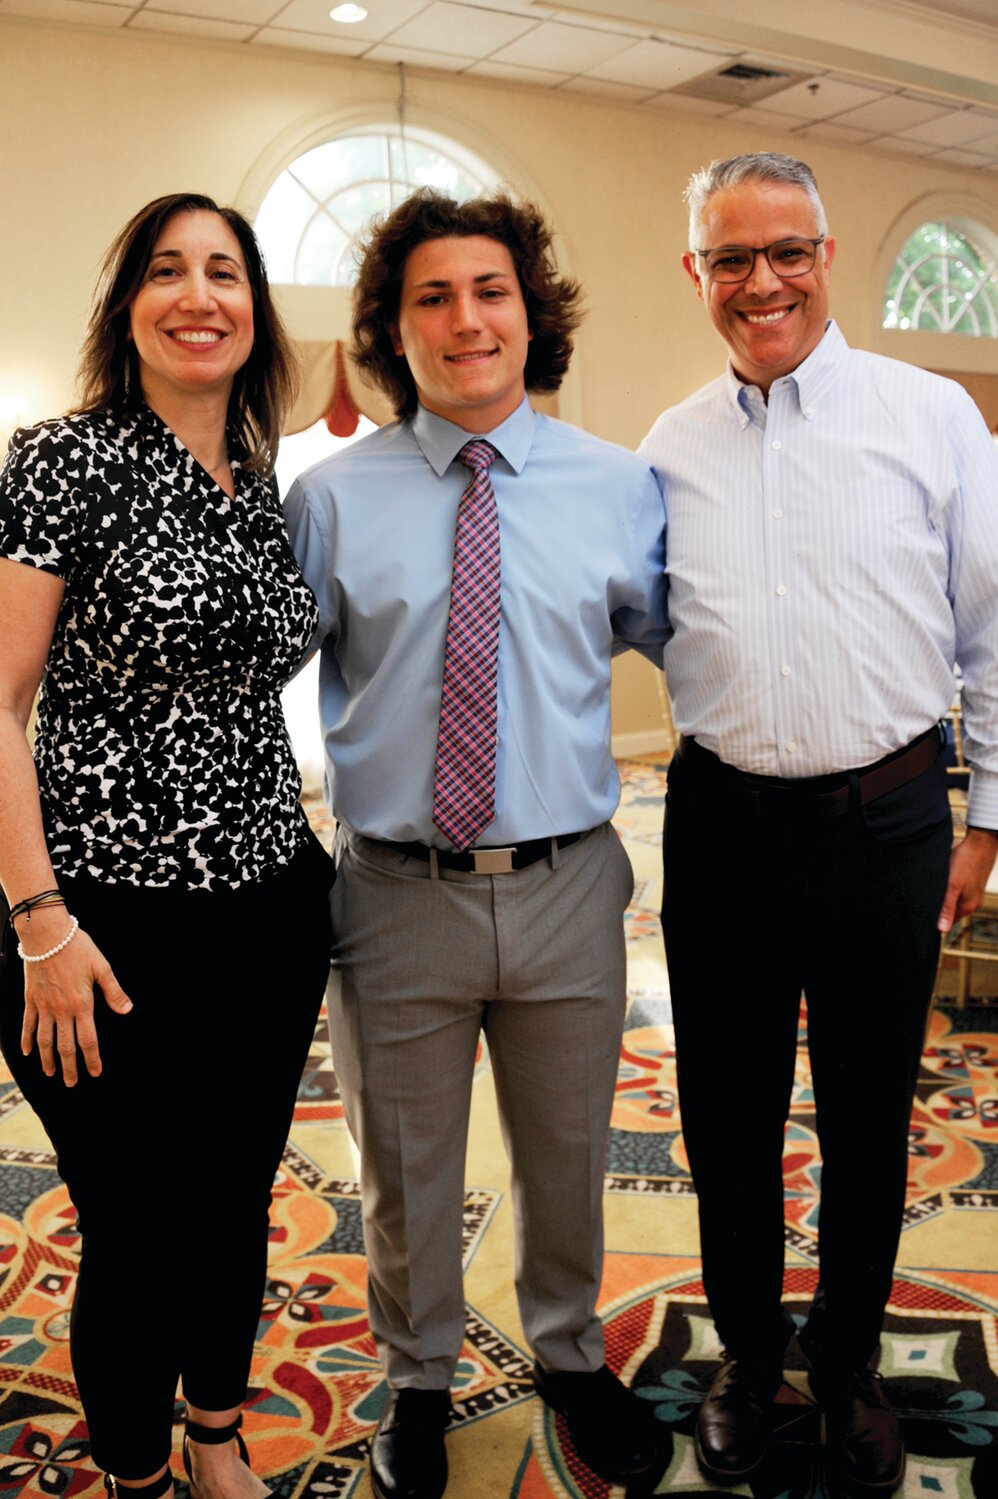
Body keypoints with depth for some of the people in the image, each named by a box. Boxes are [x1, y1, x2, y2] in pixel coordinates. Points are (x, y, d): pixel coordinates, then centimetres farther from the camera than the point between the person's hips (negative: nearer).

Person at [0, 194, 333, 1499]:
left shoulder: (265, 489, 8)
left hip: (271, 916, 6)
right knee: (138, 1235, 9)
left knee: (237, 1205, 19)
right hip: (121, 927, -5)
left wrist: (306, 869, 12)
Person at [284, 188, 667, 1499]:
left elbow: (673, 638, 14)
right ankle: (418, 1382, 45)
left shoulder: (619, 489, 1)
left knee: (567, 1156, 22)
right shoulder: (330, 499, -3)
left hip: (568, 887, 1)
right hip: (396, 891, -1)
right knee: (406, 1171, 18)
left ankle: (569, 1354, 50)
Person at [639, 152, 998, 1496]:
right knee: (728, 1118, 14)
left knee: (868, 1124, 13)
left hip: (887, 820, -1)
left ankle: (849, 1365, 38)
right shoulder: (672, 447, 6)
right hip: (723, 822, 2)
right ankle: (747, 1353, 38)